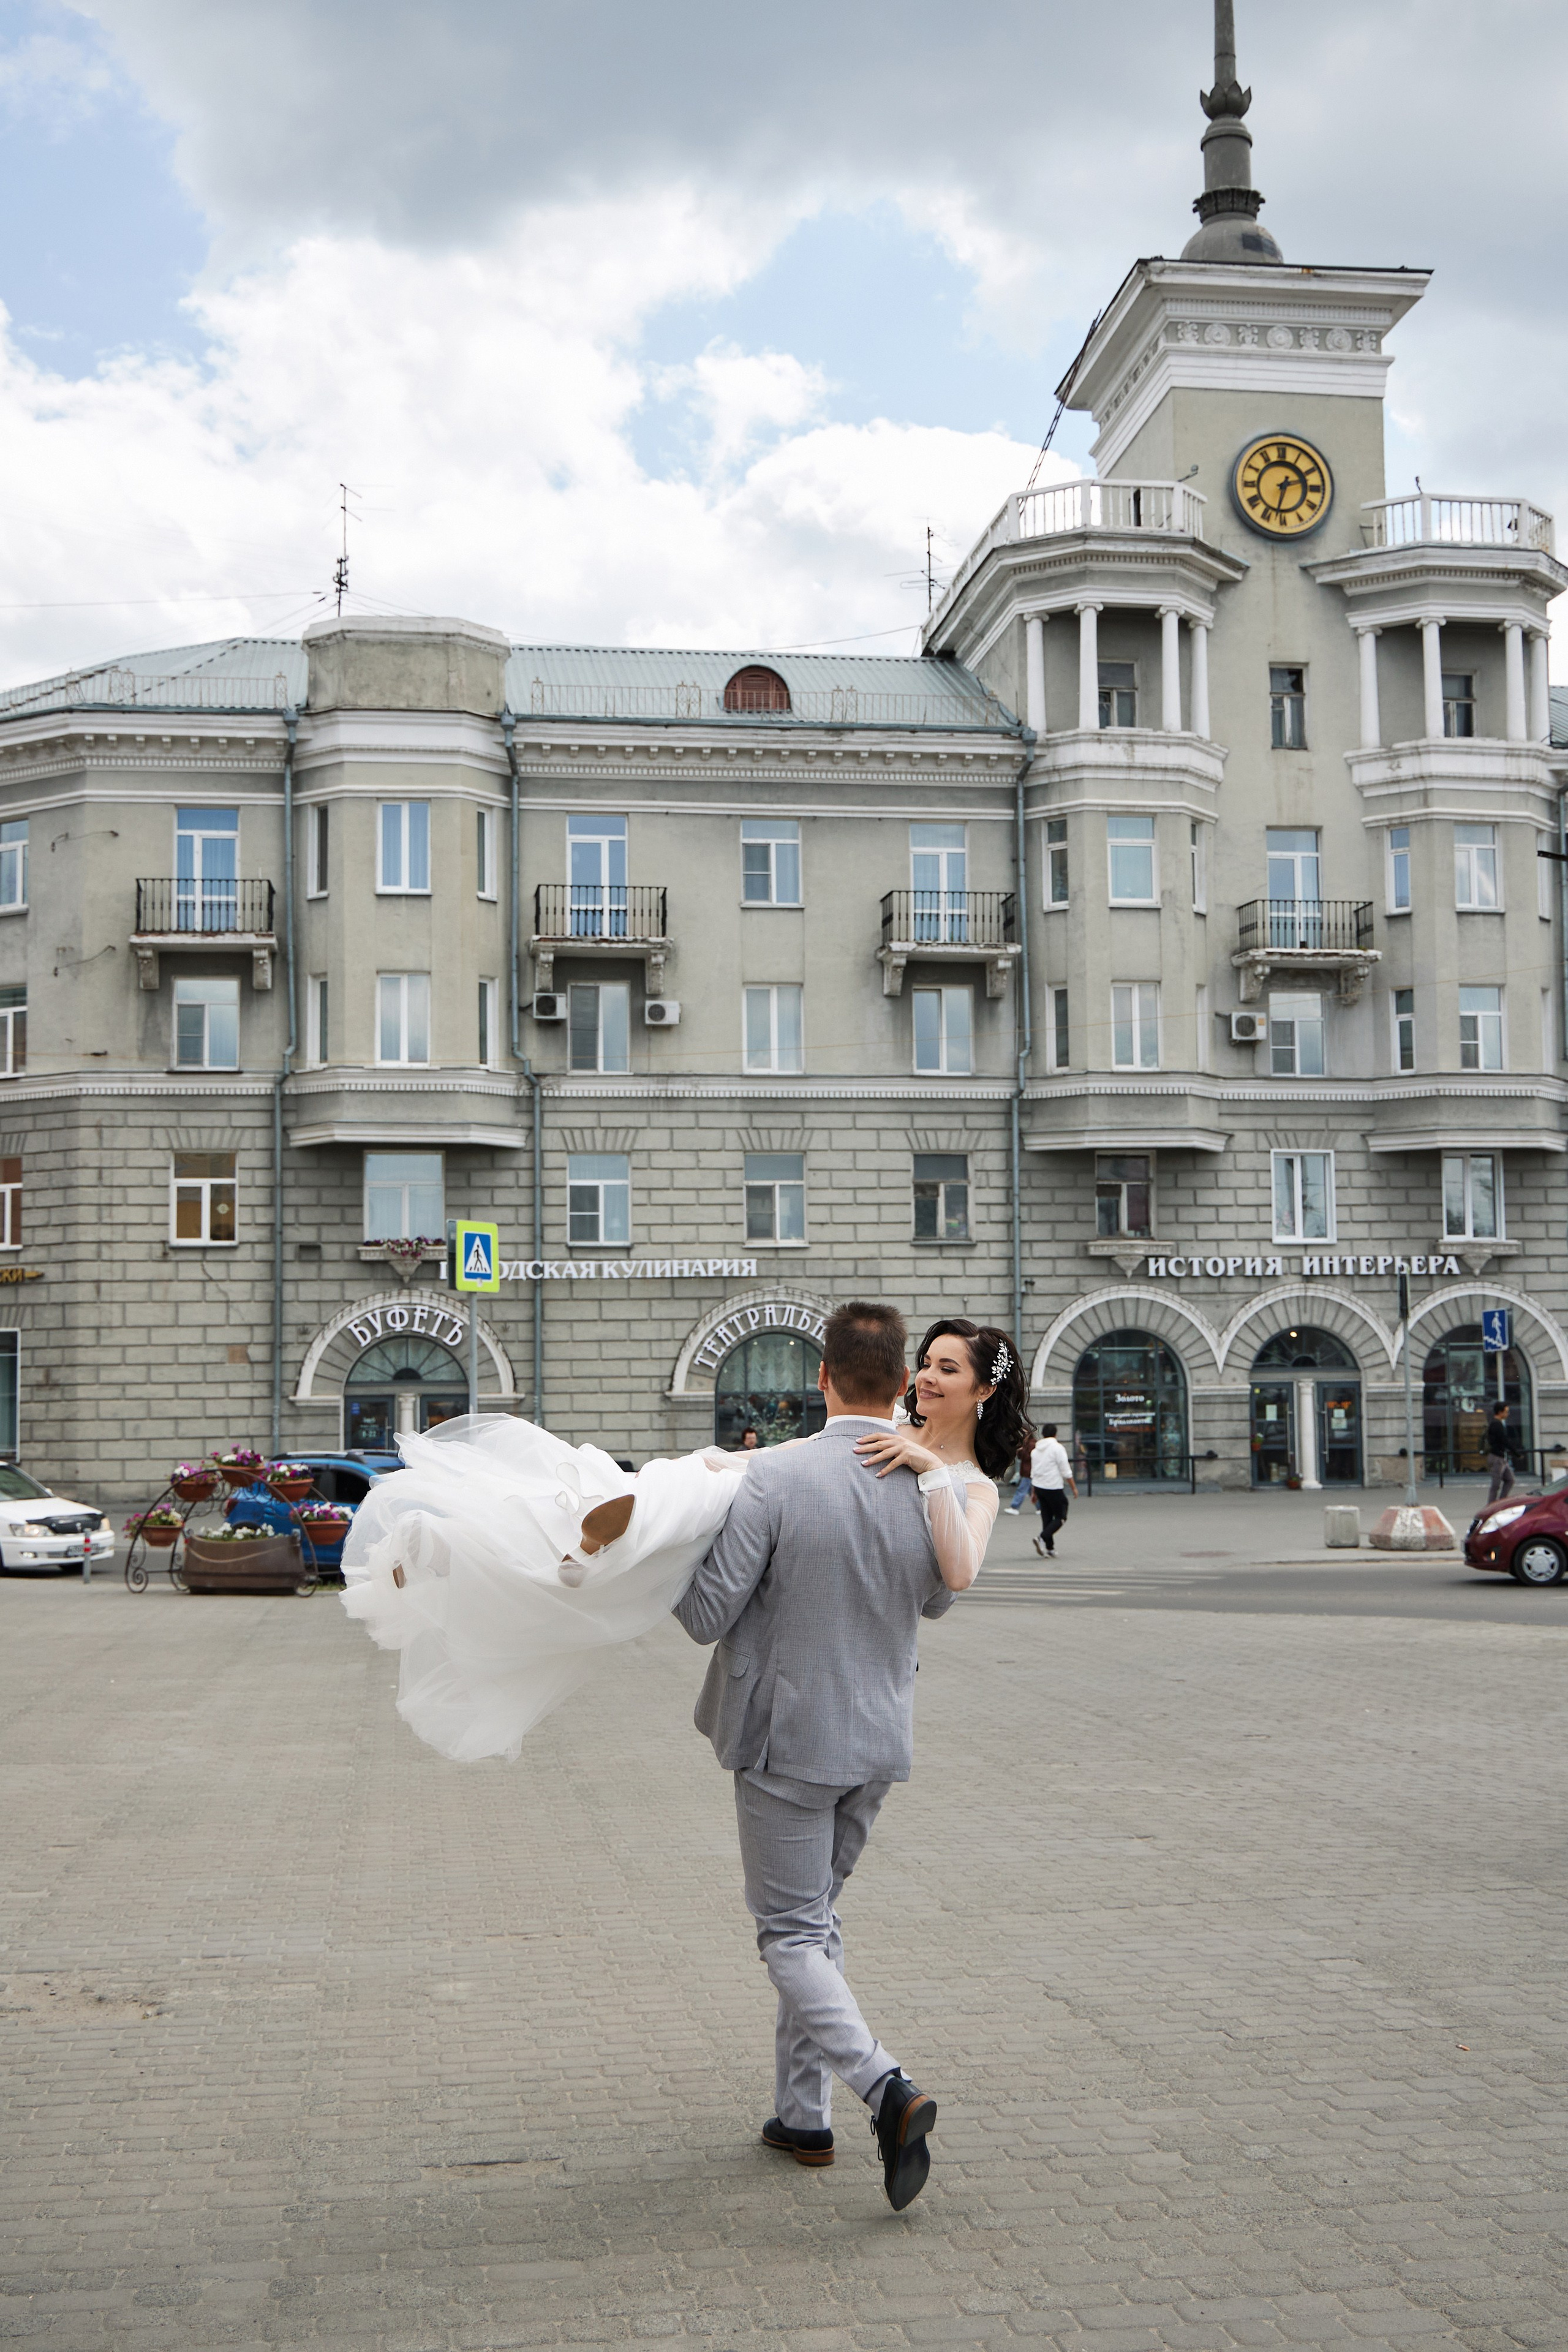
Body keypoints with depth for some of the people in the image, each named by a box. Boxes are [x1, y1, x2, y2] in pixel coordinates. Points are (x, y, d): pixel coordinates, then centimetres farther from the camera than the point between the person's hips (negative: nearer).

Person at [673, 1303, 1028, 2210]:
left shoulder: (778, 1475, -20)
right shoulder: (938, 1485, -7)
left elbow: (709, 1616, -15)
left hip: (788, 1735, -5)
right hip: (881, 1736, 5)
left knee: (792, 1932, 4)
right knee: (817, 1915, 20)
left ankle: (887, 2089, -15)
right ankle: (804, 2115, 25)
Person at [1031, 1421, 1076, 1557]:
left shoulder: (1037, 1450, 12)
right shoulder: (1057, 1448, -9)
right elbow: (1066, 1471, -11)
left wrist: (1035, 1492, 26)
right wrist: (1074, 1488, -2)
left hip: (1038, 1486, 7)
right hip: (1054, 1487, -7)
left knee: (1047, 1518, 11)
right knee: (1060, 1517, 1)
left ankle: (1049, 1549, 9)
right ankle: (1042, 1538, -18)